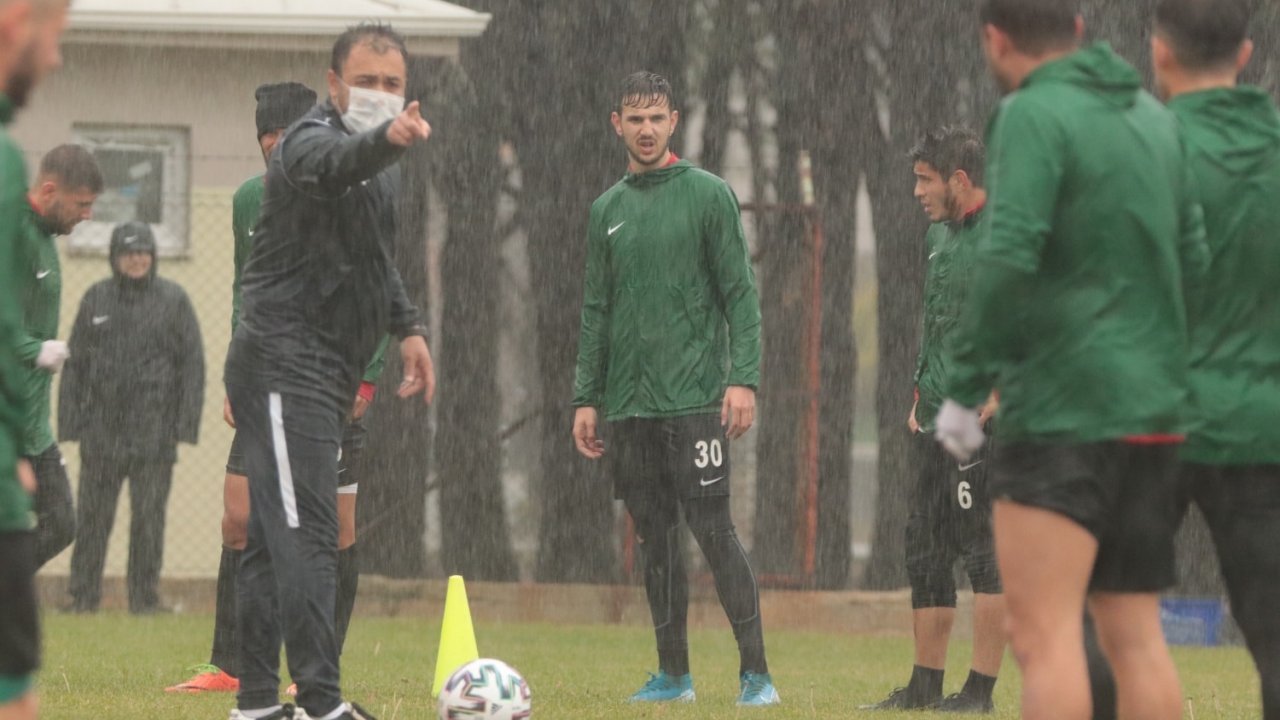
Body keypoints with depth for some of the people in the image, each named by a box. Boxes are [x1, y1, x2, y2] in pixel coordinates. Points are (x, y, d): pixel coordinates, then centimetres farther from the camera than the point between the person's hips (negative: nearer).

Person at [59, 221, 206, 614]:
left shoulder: (173, 299, 3)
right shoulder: (96, 298, 8)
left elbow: (192, 363, 3)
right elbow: (75, 363, 11)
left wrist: (185, 423, -4)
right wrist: (70, 420, 3)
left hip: (153, 431, -2)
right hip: (101, 430, 2)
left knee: (149, 517, 0)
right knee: (92, 515, 3)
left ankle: (145, 597, 7)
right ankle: (82, 595, 7)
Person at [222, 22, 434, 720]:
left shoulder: (377, 163, 17)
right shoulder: (311, 143, -14)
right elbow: (336, 161, -40)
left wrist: (407, 326, 20)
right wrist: (388, 139, -60)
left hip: (323, 375, 10)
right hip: (285, 366, -10)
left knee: (274, 538, 12)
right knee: (304, 536, -15)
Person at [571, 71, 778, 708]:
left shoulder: (708, 195, -1)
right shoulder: (607, 210, 14)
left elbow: (740, 294, -4)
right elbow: (595, 311, 17)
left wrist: (744, 378, -13)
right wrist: (585, 398, 11)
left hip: (695, 399, -5)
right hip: (629, 403, 5)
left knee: (713, 530, -10)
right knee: (654, 537, 6)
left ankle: (755, 672, -8)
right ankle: (673, 673, 13)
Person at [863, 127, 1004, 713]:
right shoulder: (940, 236, 18)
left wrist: (996, 395, -21)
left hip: (982, 416, -10)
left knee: (984, 548, -8)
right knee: (925, 548, 12)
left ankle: (981, 688, -7)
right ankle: (925, 683, 18)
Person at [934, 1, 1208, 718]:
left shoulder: (1033, 116, -10)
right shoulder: (1154, 117, 12)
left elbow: (1008, 263, -19)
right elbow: (1192, 262, 12)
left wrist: (964, 391, -10)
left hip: (1065, 410, -8)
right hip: (1152, 413, 8)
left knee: (1043, 636, -9)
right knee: (1134, 635, 10)